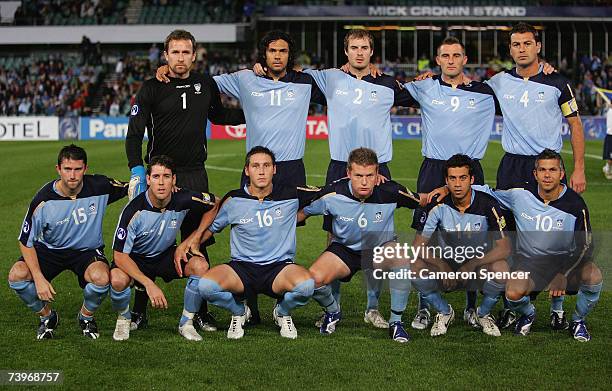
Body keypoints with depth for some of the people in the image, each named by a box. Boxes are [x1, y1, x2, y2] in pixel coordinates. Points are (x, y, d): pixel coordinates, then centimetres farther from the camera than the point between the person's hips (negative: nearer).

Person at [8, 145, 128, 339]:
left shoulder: (100, 186, -15)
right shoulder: (43, 200, -19)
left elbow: (129, 189, 4)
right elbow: (26, 242, -11)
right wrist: (39, 278, -21)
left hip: (88, 250, 0)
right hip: (49, 249, 0)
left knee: (101, 277, -34)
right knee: (17, 275, -26)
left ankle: (86, 316, 1)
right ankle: (47, 316, 4)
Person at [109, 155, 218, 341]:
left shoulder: (183, 200, -19)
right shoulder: (134, 210, -27)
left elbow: (214, 204, 1)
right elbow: (120, 255, -25)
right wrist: (149, 284, -35)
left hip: (167, 255, 3)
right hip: (135, 258, -3)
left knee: (200, 266, -25)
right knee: (118, 280, -35)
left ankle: (186, 323, -5)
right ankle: (123, 319, 0)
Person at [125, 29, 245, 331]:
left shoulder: (206, 85, 8)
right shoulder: (152, 88, -2)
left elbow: (218, 116, 27)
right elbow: (134, 132, -7)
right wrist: (136, 170, -20)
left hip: (195, 175, 2)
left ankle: (200, 311, 12)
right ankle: (139, 310, 10)